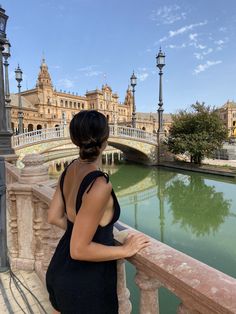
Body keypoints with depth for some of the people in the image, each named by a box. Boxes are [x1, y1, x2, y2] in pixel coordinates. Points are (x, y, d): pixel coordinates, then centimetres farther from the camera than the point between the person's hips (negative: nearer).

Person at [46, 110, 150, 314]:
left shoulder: (70, 169, -8)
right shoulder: (99, 184, -32)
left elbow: (54, 217, 2)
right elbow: (79, 250, -26)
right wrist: (126, 250, -16)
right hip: (84, 281, -6)